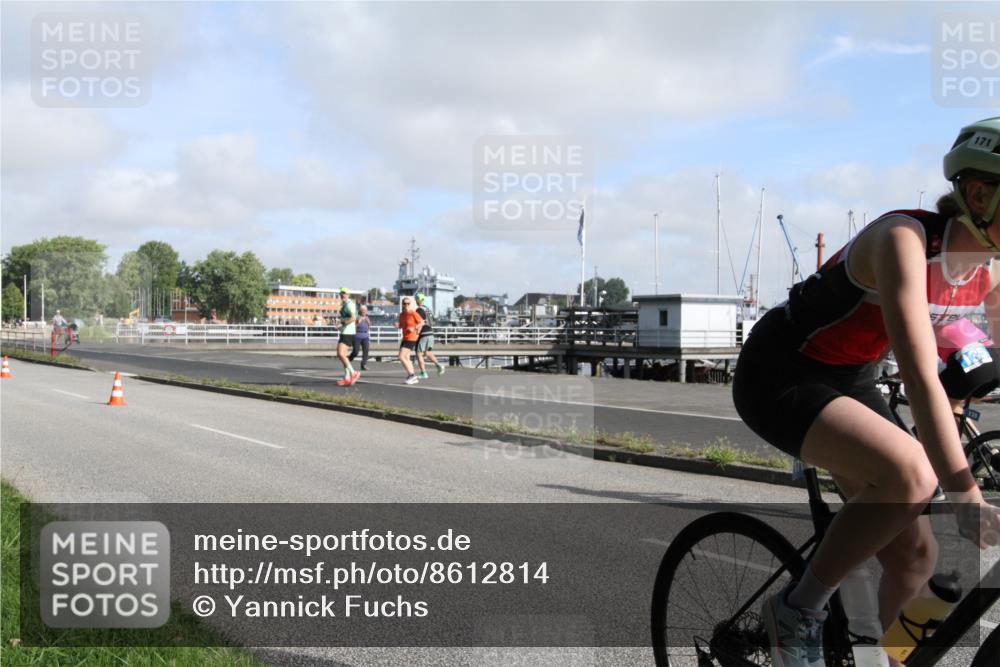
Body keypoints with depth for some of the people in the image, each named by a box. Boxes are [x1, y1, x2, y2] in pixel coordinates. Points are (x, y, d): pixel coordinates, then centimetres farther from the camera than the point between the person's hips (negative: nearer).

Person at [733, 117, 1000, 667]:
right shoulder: (905, 239, -26)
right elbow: (920, 378, -33)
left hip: (848, 381, 8)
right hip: (780, 376, -8)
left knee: (915, 556, 1)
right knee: (910, 473, -32)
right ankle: (798, 611, -12)